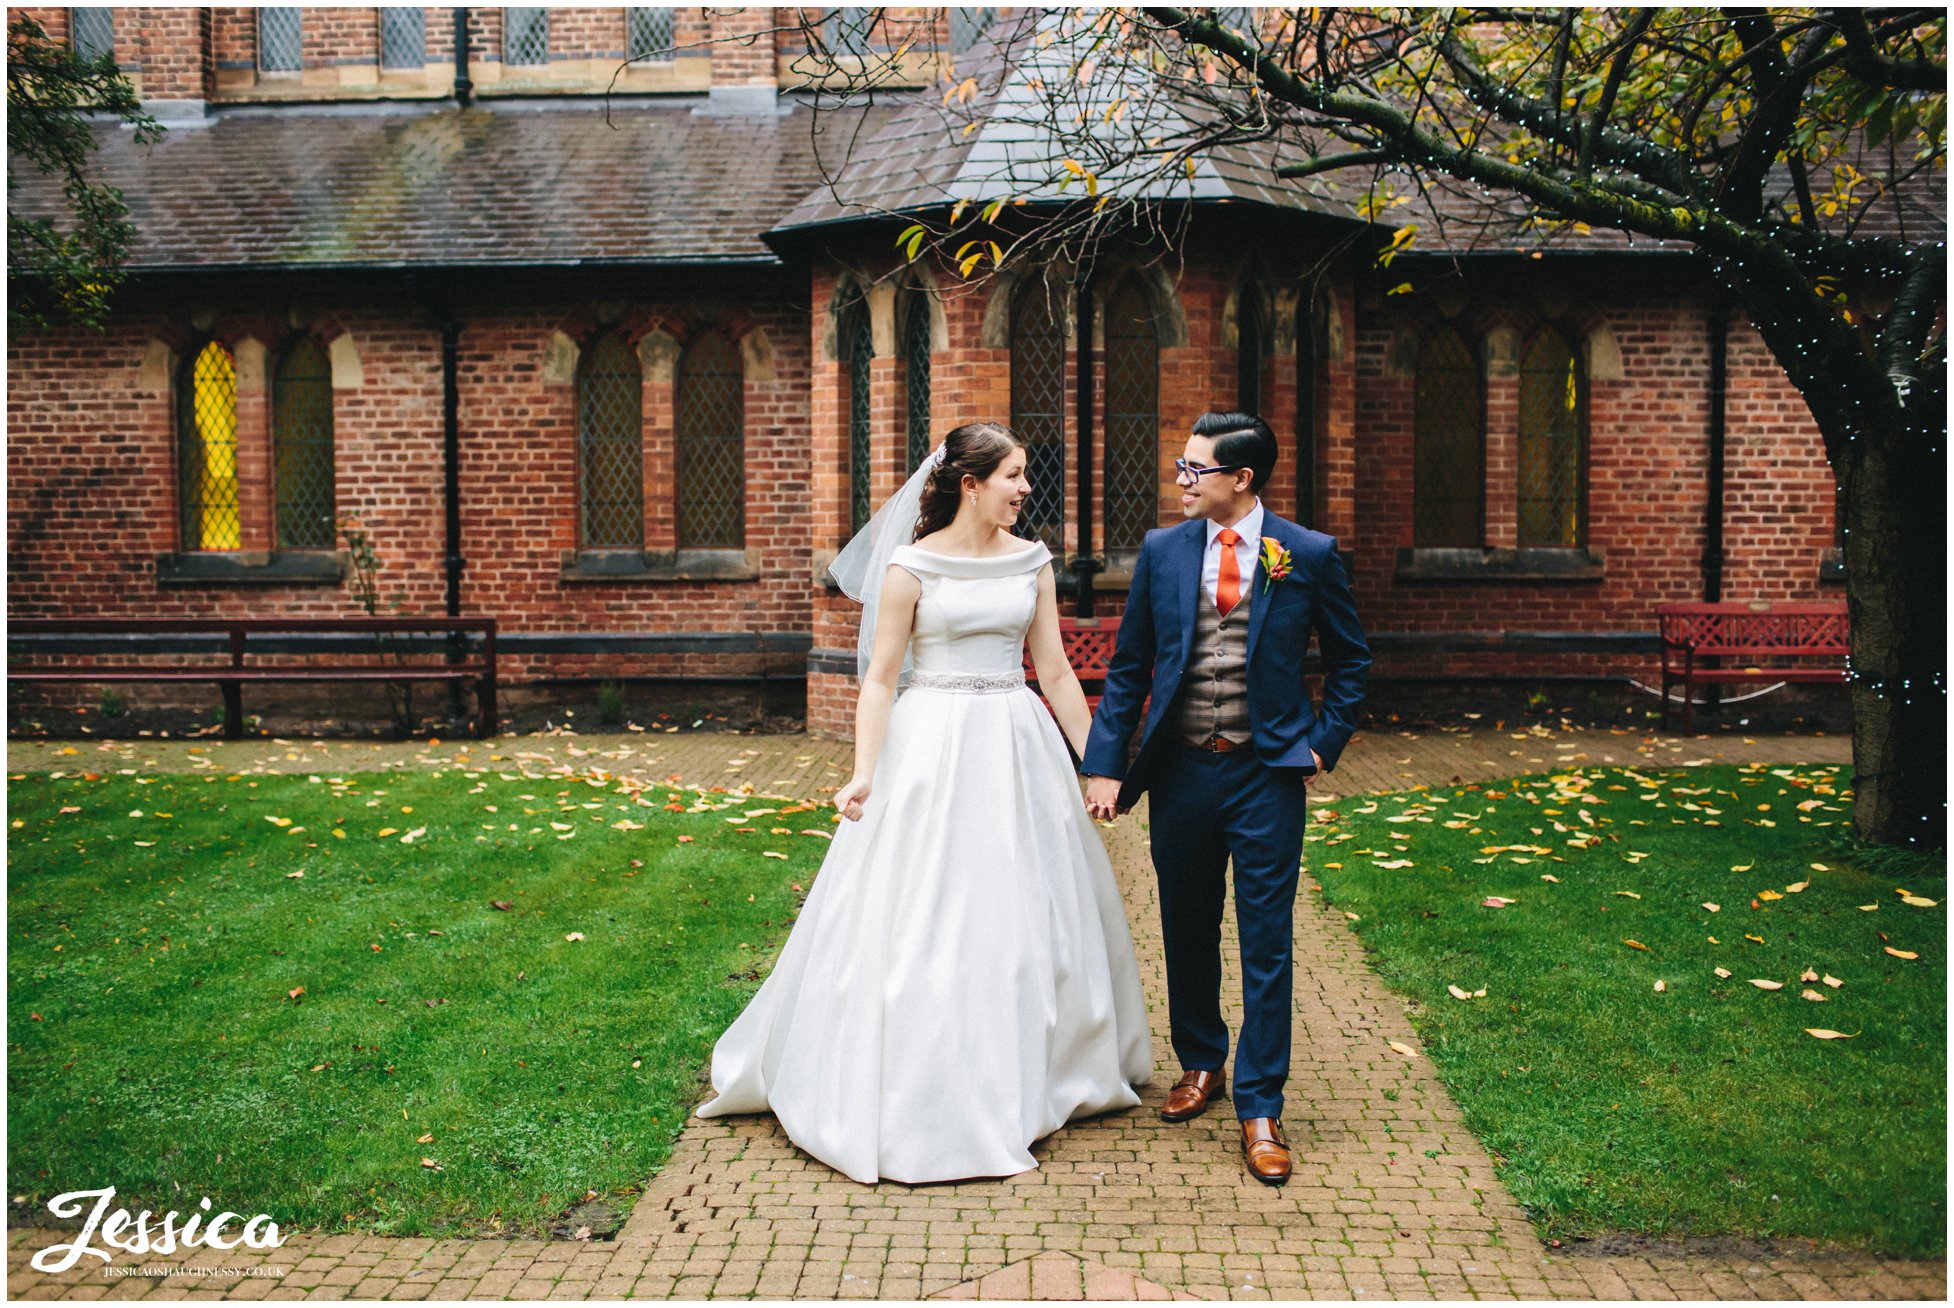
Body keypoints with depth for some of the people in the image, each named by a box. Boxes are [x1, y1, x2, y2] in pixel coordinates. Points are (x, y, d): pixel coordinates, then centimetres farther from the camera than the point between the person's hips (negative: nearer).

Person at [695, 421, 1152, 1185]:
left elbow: (1056, 672, 9)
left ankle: (1030, 1078, 30)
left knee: (1025, 913, 11)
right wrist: (863, 774, -15)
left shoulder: (1032, 562, 6)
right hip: (933, 748, -4)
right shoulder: (911, 566, -6)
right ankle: (917, 1094, 18)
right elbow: (880, 678, -6)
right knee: (922, 918, 1)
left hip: (1017, 748, 4)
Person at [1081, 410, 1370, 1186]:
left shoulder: (1309, 555, -3)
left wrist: (1324, 743, 0)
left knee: (1266, 943, 1)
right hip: (1180, 771, 3)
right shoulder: (1161, 550, 2)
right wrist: (1105, 763, -2)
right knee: (1186, 932, 15)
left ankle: (1259, 1108, 14)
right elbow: (1128, 666, 4)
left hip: (1267, 774, -2)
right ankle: (1200, 1066, 37)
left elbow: (1350, 660, 9)